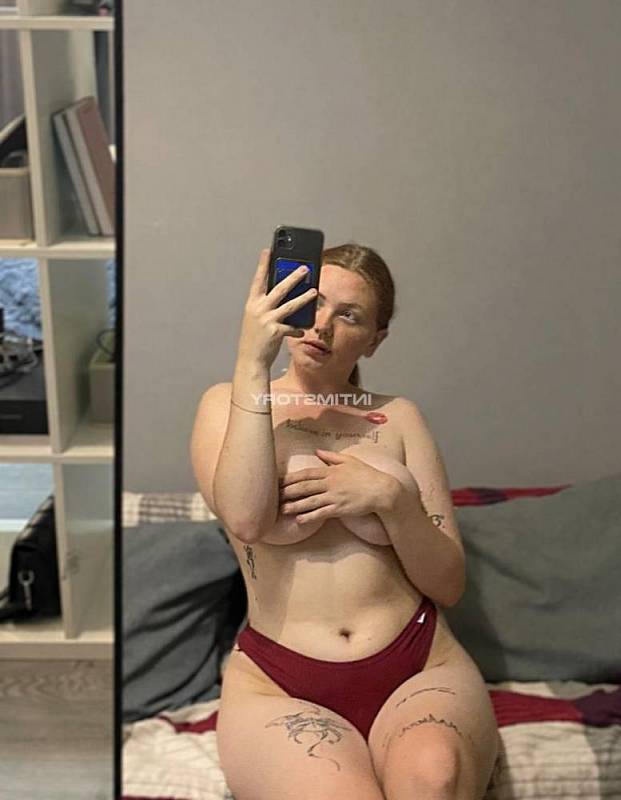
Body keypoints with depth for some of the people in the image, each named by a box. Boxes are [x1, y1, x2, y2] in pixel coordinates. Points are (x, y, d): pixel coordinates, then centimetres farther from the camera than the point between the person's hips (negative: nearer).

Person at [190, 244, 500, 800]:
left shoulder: (398, 417, 12)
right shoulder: (229, 403, 9)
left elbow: (448, 584, 8)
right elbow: (246, 520, -14)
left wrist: (389, 496, -9)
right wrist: (253, 361, -15)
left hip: (419, 667, 1)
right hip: (277, 684, -1)